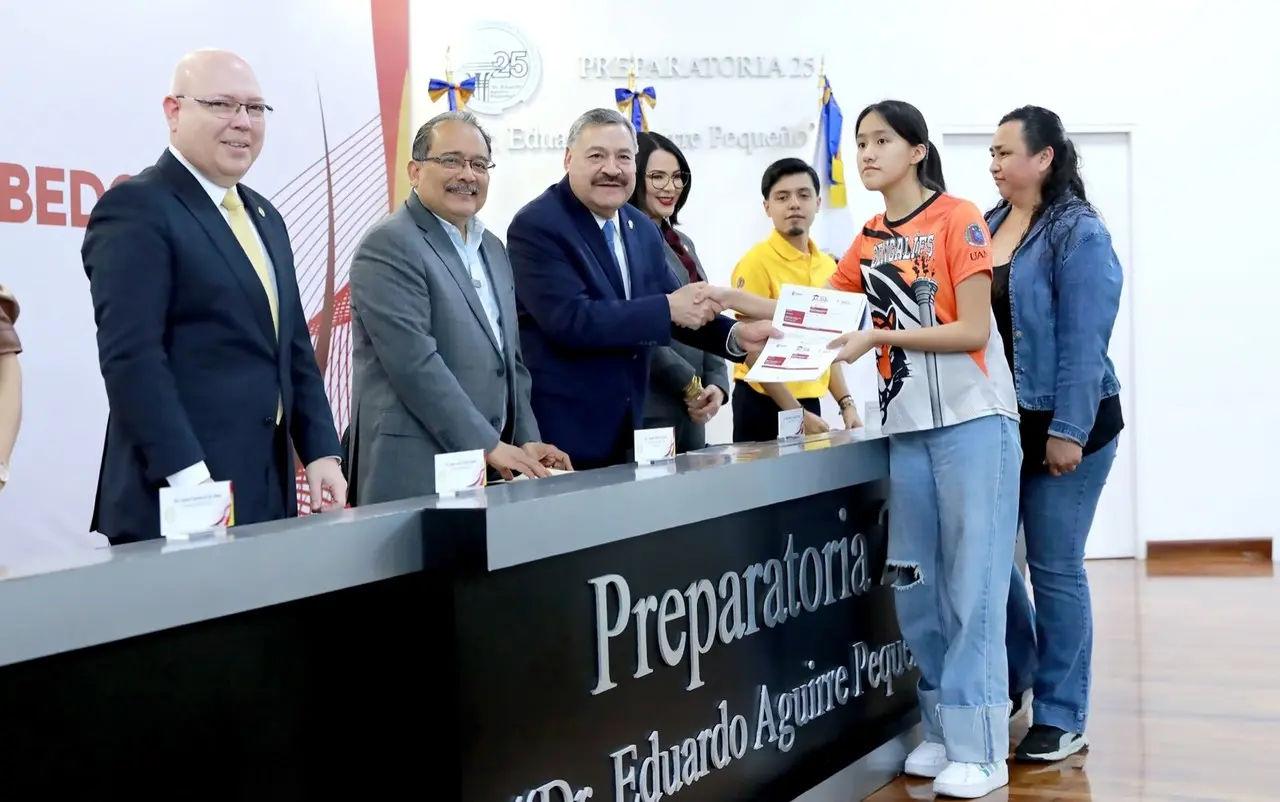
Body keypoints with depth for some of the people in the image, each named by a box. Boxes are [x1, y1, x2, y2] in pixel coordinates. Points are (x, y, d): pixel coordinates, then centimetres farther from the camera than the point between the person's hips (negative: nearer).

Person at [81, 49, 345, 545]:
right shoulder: (136, 209, -8)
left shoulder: (265, 217, 18)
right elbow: (130, 356, -17)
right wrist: (191, 479, -23)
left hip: (267, 495, 8)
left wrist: (321, 452, 8)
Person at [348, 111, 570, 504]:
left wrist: (526, 442, 7)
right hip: (416, 474, -7)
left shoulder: (491, 248, 16)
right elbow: (415, 363, -18)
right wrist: (489, 446, -17)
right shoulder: (389, 246, -10)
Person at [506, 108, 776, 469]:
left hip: (624, 430, 7)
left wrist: (736, 335, -6)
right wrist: (668, 307, -21)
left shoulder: (642, 229, 10)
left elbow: (681, 309, 13)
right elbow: (569, 319, -24)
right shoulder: (536, 226, -13)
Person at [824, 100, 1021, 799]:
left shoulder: (958, 219, -6)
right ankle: (943, 732, 20)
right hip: (906, 429, 6)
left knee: (972, 587, -4)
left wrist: (878, 338, -18)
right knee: (916, 588, 8)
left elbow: (973, 329, -12)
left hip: (973, 422, -6)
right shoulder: (868, 241, 12)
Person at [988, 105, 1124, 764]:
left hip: (1063, 425, -6)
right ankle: (1017, 671, 34)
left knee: (1055, 568, 1)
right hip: (993, 422, 6)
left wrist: (1068, 431, -20)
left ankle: (1060, 719, 13)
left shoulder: (1079, 234, -10)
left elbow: (1083, 341, -16)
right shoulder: (985, 226, 9)